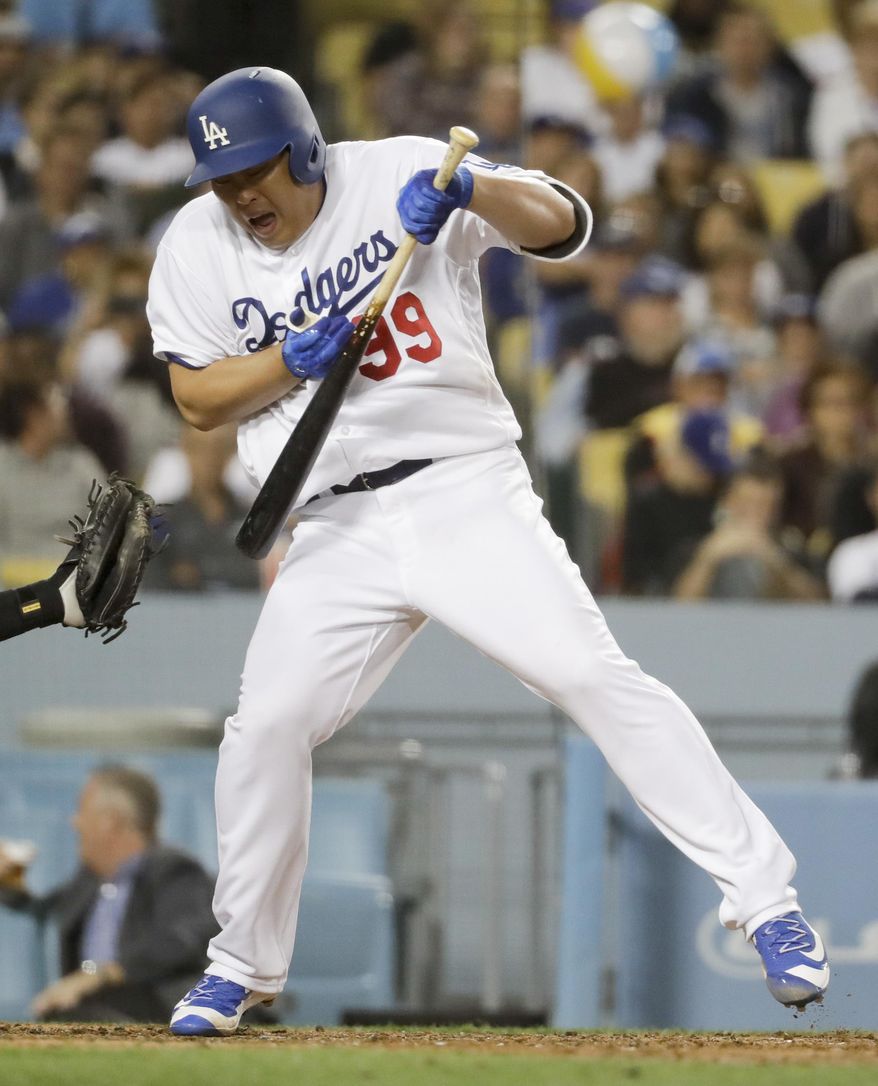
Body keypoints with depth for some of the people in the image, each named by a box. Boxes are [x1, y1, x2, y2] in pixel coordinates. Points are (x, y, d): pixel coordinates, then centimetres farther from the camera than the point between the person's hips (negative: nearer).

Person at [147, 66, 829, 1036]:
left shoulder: (400, 176, -6)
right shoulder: (196, 248, 3)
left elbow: (562, 225, -14)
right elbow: (197, 400, 5)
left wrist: (473, 188, -34)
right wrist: (287, 360, -13)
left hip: (467, 492, -3)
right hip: (337, 536, 3)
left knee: (592, 674, -15)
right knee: (266, 726, -7)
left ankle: (764, 896, -14)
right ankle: (243, 966, 13)